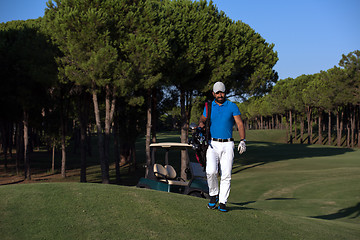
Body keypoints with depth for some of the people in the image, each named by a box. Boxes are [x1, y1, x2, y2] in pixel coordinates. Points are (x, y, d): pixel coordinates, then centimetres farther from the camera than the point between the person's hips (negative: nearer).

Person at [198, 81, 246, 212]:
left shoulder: (232, 106, 3)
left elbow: (239, 124, -1)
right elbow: (202, 118, 23)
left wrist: (242, 141, -13)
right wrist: (201, 123, -3)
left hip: (227, 145, -1)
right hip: (212, 144, 1)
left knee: (226, 175, -3)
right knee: (211, 171, -17)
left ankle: (222, 202, 6)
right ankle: (214, 194, 6)